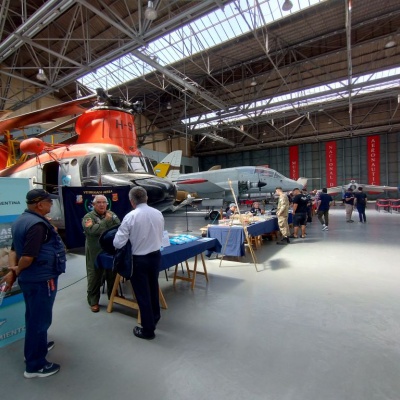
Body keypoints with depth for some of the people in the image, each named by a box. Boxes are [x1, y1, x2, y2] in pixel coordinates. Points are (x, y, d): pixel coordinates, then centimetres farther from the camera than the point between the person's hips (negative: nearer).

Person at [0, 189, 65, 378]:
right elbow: (28, 256, -28)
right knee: (40, 319, 4)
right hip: (41, 279, -10)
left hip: (29, 278, 10)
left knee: (33, 317, 25)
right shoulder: (38, 224, -25)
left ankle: (37, 347, 45)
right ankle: (35, 365, 18)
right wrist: (15, 272, -9)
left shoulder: (21, 220, 8)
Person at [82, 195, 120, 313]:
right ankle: (93, 301, 23)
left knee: (113, 275, 17)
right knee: (95, 277, 7)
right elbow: (92, 230, -24)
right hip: (95, 253, -4)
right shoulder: (88, 217, -6)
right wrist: (106, 220, -21)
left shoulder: (112, 214, 6)